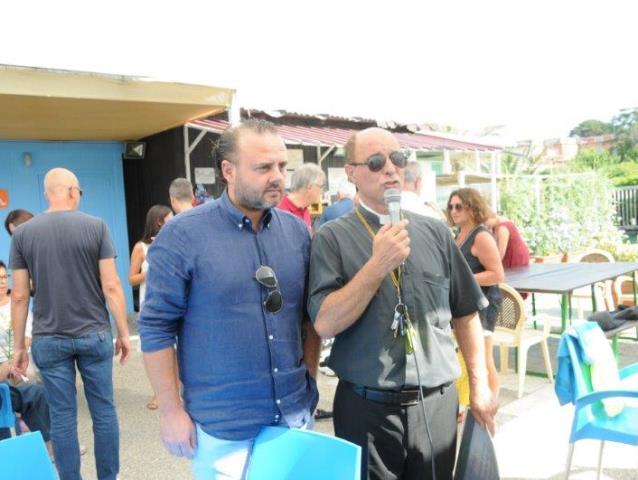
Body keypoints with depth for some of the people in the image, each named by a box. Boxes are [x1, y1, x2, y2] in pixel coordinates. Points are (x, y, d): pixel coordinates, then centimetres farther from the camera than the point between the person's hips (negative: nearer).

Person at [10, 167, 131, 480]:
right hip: (94, 335, -1)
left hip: (49, 340, 1)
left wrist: (19, 346, 8)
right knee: (104, 411, 10)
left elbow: (19, 296, 0)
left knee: (62, 416, 8)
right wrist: (124, 332, 1)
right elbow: (111, 286, -8)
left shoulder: (22, 233, 0)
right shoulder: (95, 226, -5)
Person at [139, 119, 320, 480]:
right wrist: (171, 411, -10)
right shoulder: (183, 234, -13)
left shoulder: (298, 231, 1)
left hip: (294, 412, 4)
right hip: (221, 424, -4)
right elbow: (157, 328, -11)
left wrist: (311, 380, 9)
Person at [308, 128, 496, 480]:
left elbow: (465, 313, 10)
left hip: (437, 403, 3)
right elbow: (325, 324, -14)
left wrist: (479, 384, 9)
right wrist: (378, 266, -21)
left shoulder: (435, 232, 4)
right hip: (368, 407, -3)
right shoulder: (333, 237, -6)